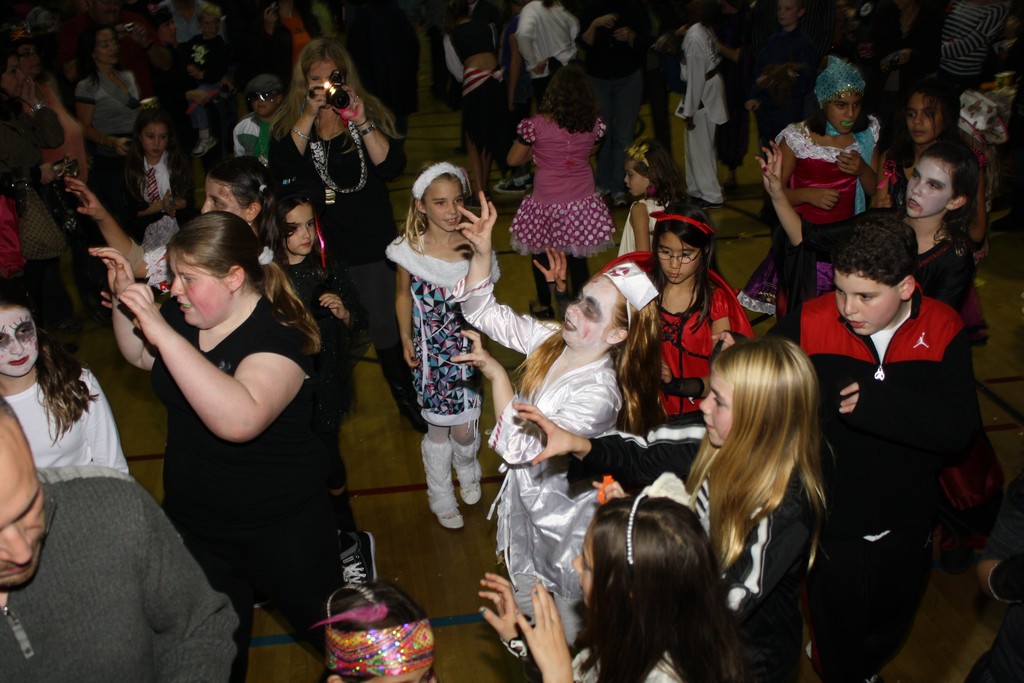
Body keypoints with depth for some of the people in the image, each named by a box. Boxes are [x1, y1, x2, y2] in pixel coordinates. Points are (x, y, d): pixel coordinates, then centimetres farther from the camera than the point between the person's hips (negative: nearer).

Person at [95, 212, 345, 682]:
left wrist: (165, 335, -43)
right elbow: (139, 356, 16)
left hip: (280, 526, -6)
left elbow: (239, 420, -46)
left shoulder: (278, 335, -27)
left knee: (320, 622, 16)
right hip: (192, 519, 6)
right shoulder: (183, 316, -6)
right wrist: (124, 297, -2)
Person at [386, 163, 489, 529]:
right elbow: (403, 295, 5)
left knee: (463, 430, 5)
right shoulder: (410, 248, -11)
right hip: (430, 352, 0)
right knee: (438, 429, 11)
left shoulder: (473, 247, -11)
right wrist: (406, 339, 5)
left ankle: (468, 472, 43)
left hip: (466, 349, 0)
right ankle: (441, 497, 37)